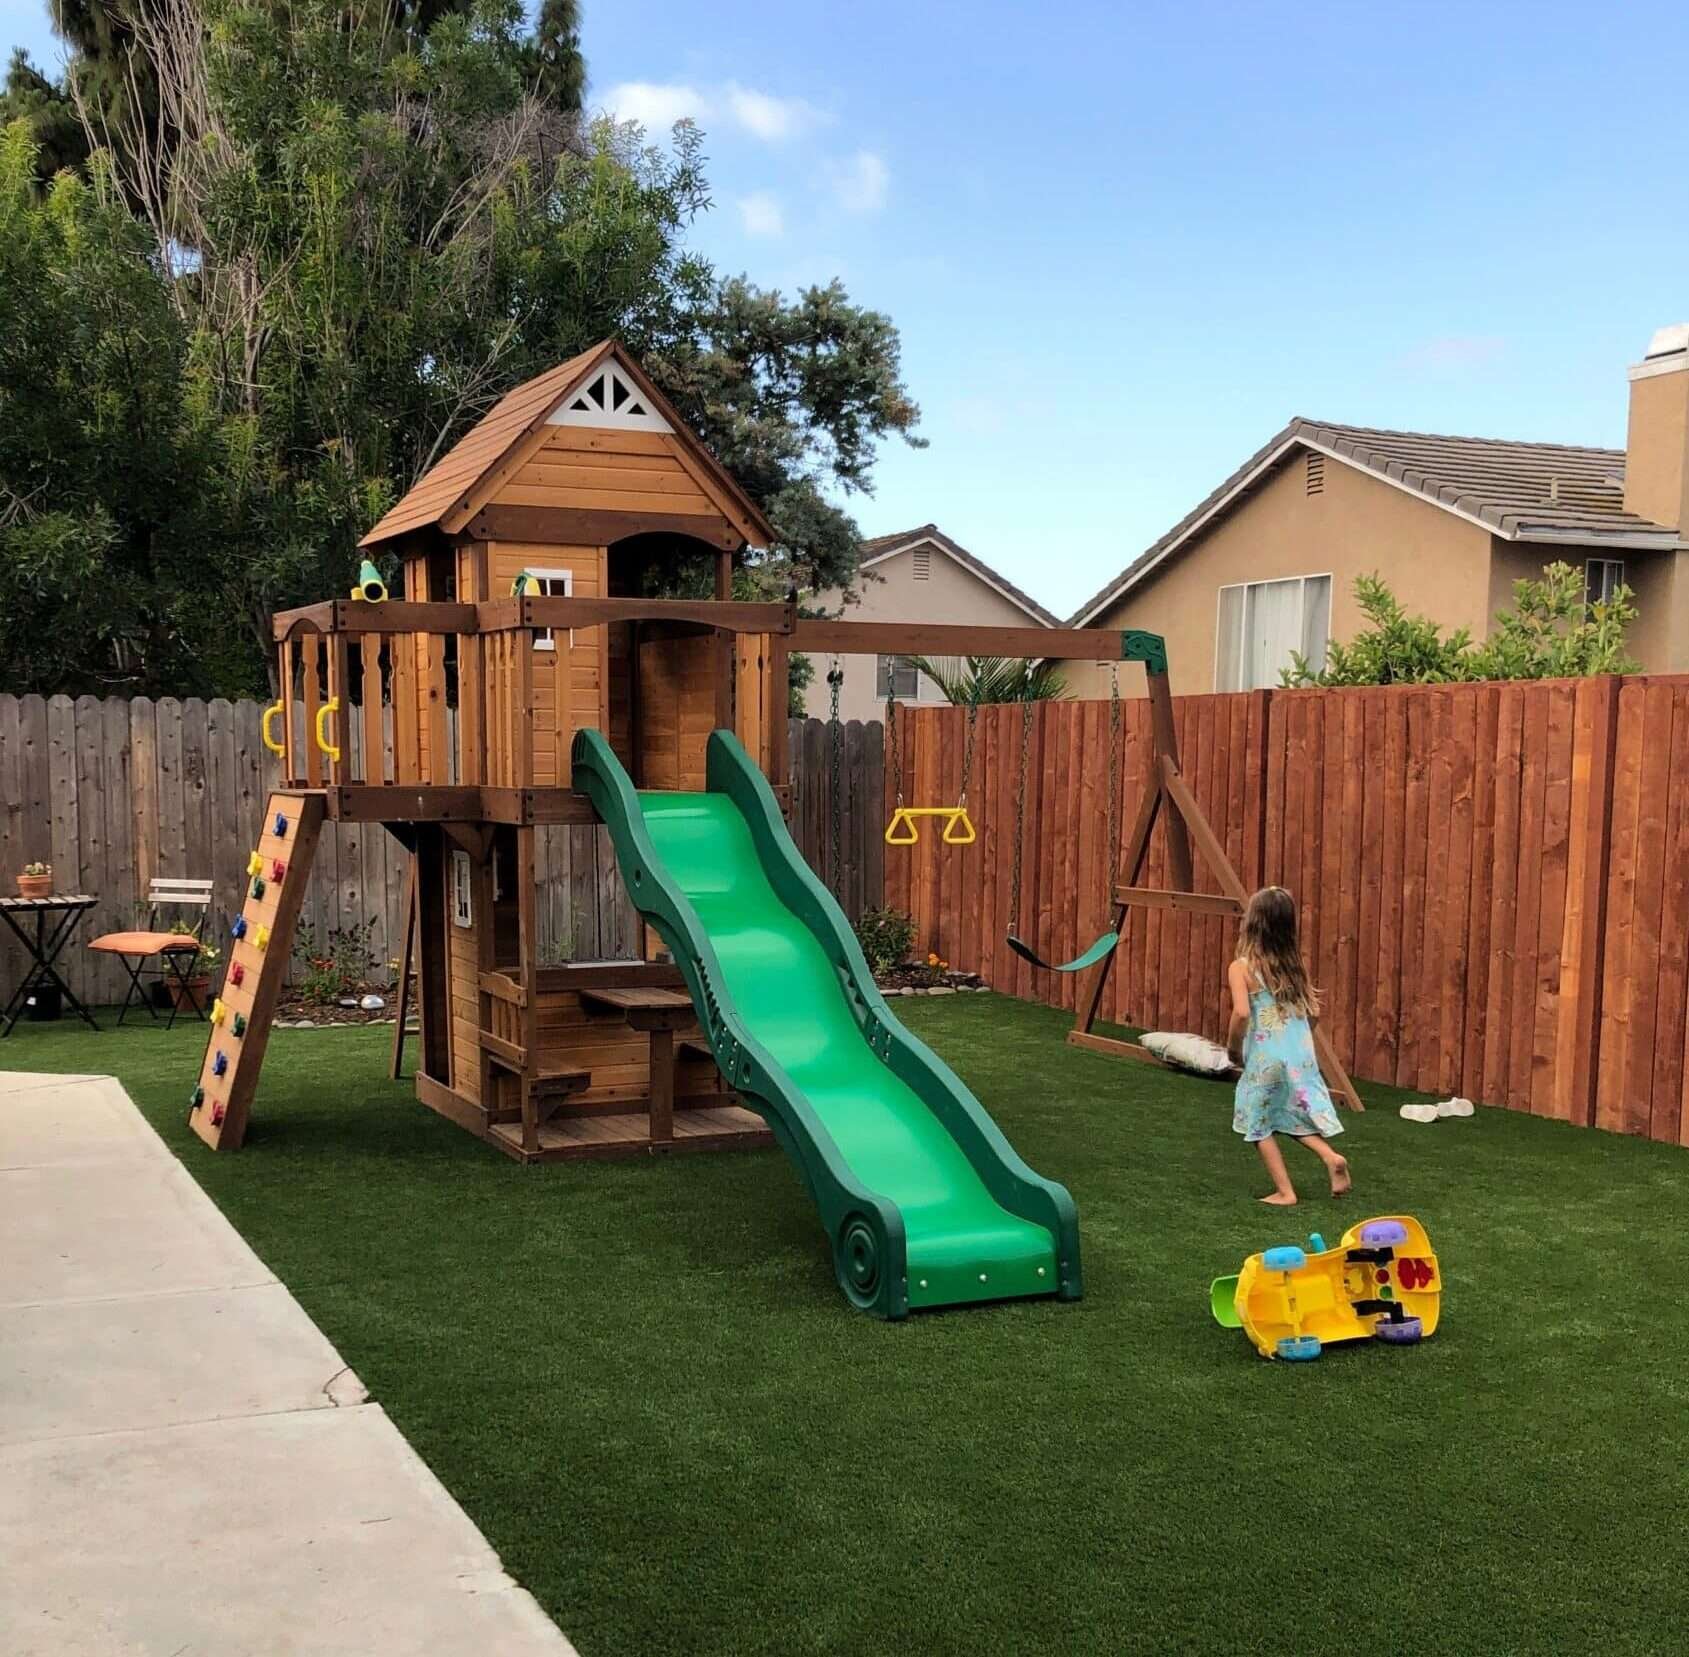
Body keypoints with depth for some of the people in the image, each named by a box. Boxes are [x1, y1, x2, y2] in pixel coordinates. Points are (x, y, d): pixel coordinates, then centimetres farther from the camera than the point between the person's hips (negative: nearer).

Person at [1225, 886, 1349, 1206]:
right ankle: (1331, 1157, -2)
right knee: (1294, 1117, 21)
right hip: (1301, 1053, 5)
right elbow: (1313, 1012, 6)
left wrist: (1233, 1047, -6)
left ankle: (1285, 1192, 11)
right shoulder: (1294, 964, 5)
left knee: (1260, 1123, 13)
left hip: (1265, 1056, -5)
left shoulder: (1241, 967, -10)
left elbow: (1242, 1013, -22)